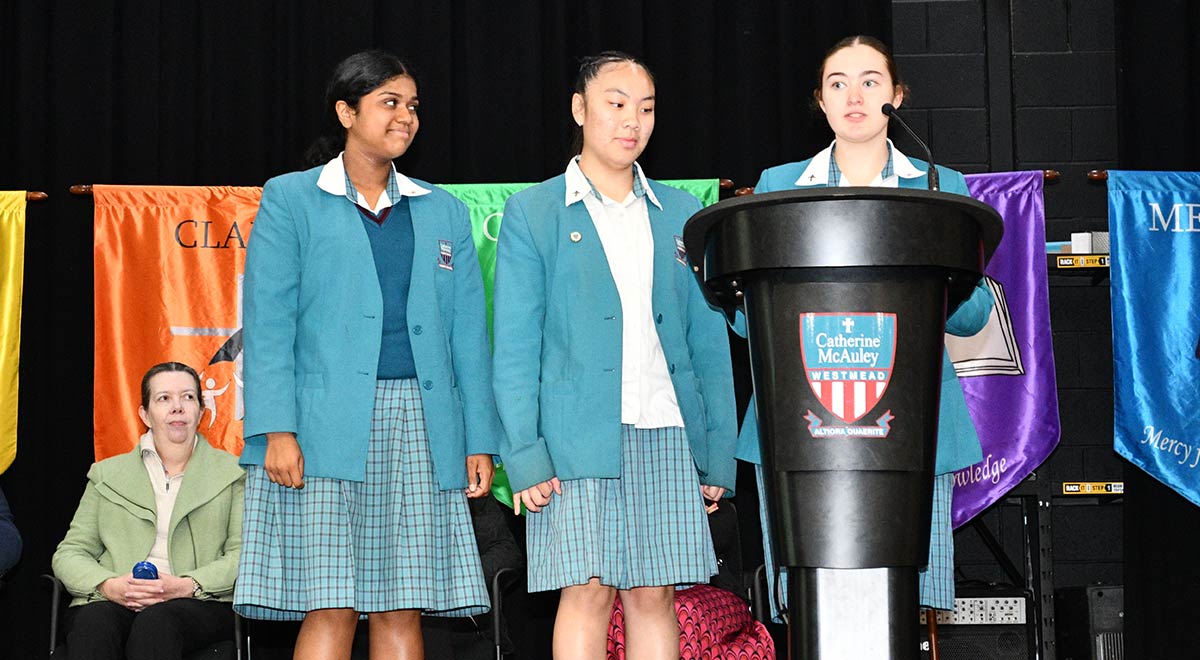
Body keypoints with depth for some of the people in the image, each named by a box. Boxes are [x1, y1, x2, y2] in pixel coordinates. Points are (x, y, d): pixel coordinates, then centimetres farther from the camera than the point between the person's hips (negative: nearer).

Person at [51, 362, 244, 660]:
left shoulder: (233, 473, 15)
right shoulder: (107, 474, 21)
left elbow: (245, 555, 4)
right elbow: (70, 552, 14)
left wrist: (186, 586, -14)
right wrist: (109, 585, -10)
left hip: (200, 602, -1)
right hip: (115, 601, 2)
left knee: (156, 624, -37)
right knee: (93, 623, -35)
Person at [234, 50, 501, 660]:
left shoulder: (442, 211, 18)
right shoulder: (290, 200, 7)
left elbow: (467, 330, 13)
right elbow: (268, 322, -1)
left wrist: (479, 440, 5)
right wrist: (277, 429, -12)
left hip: (420, 427, 4)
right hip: (326, 426, -3)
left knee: (401, 610, 2)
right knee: (330, 609, -8)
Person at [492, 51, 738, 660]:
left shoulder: (682, 213, 14)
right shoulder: (531, 212, 5)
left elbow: (708, 340, 13)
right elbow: (515, 345, 1)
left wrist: (719, 451, 6)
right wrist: (524, 453, -8)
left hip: (668, 433, 3)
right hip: (577, 435, -3)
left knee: (654, 594, 2)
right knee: (588, 591, -5)